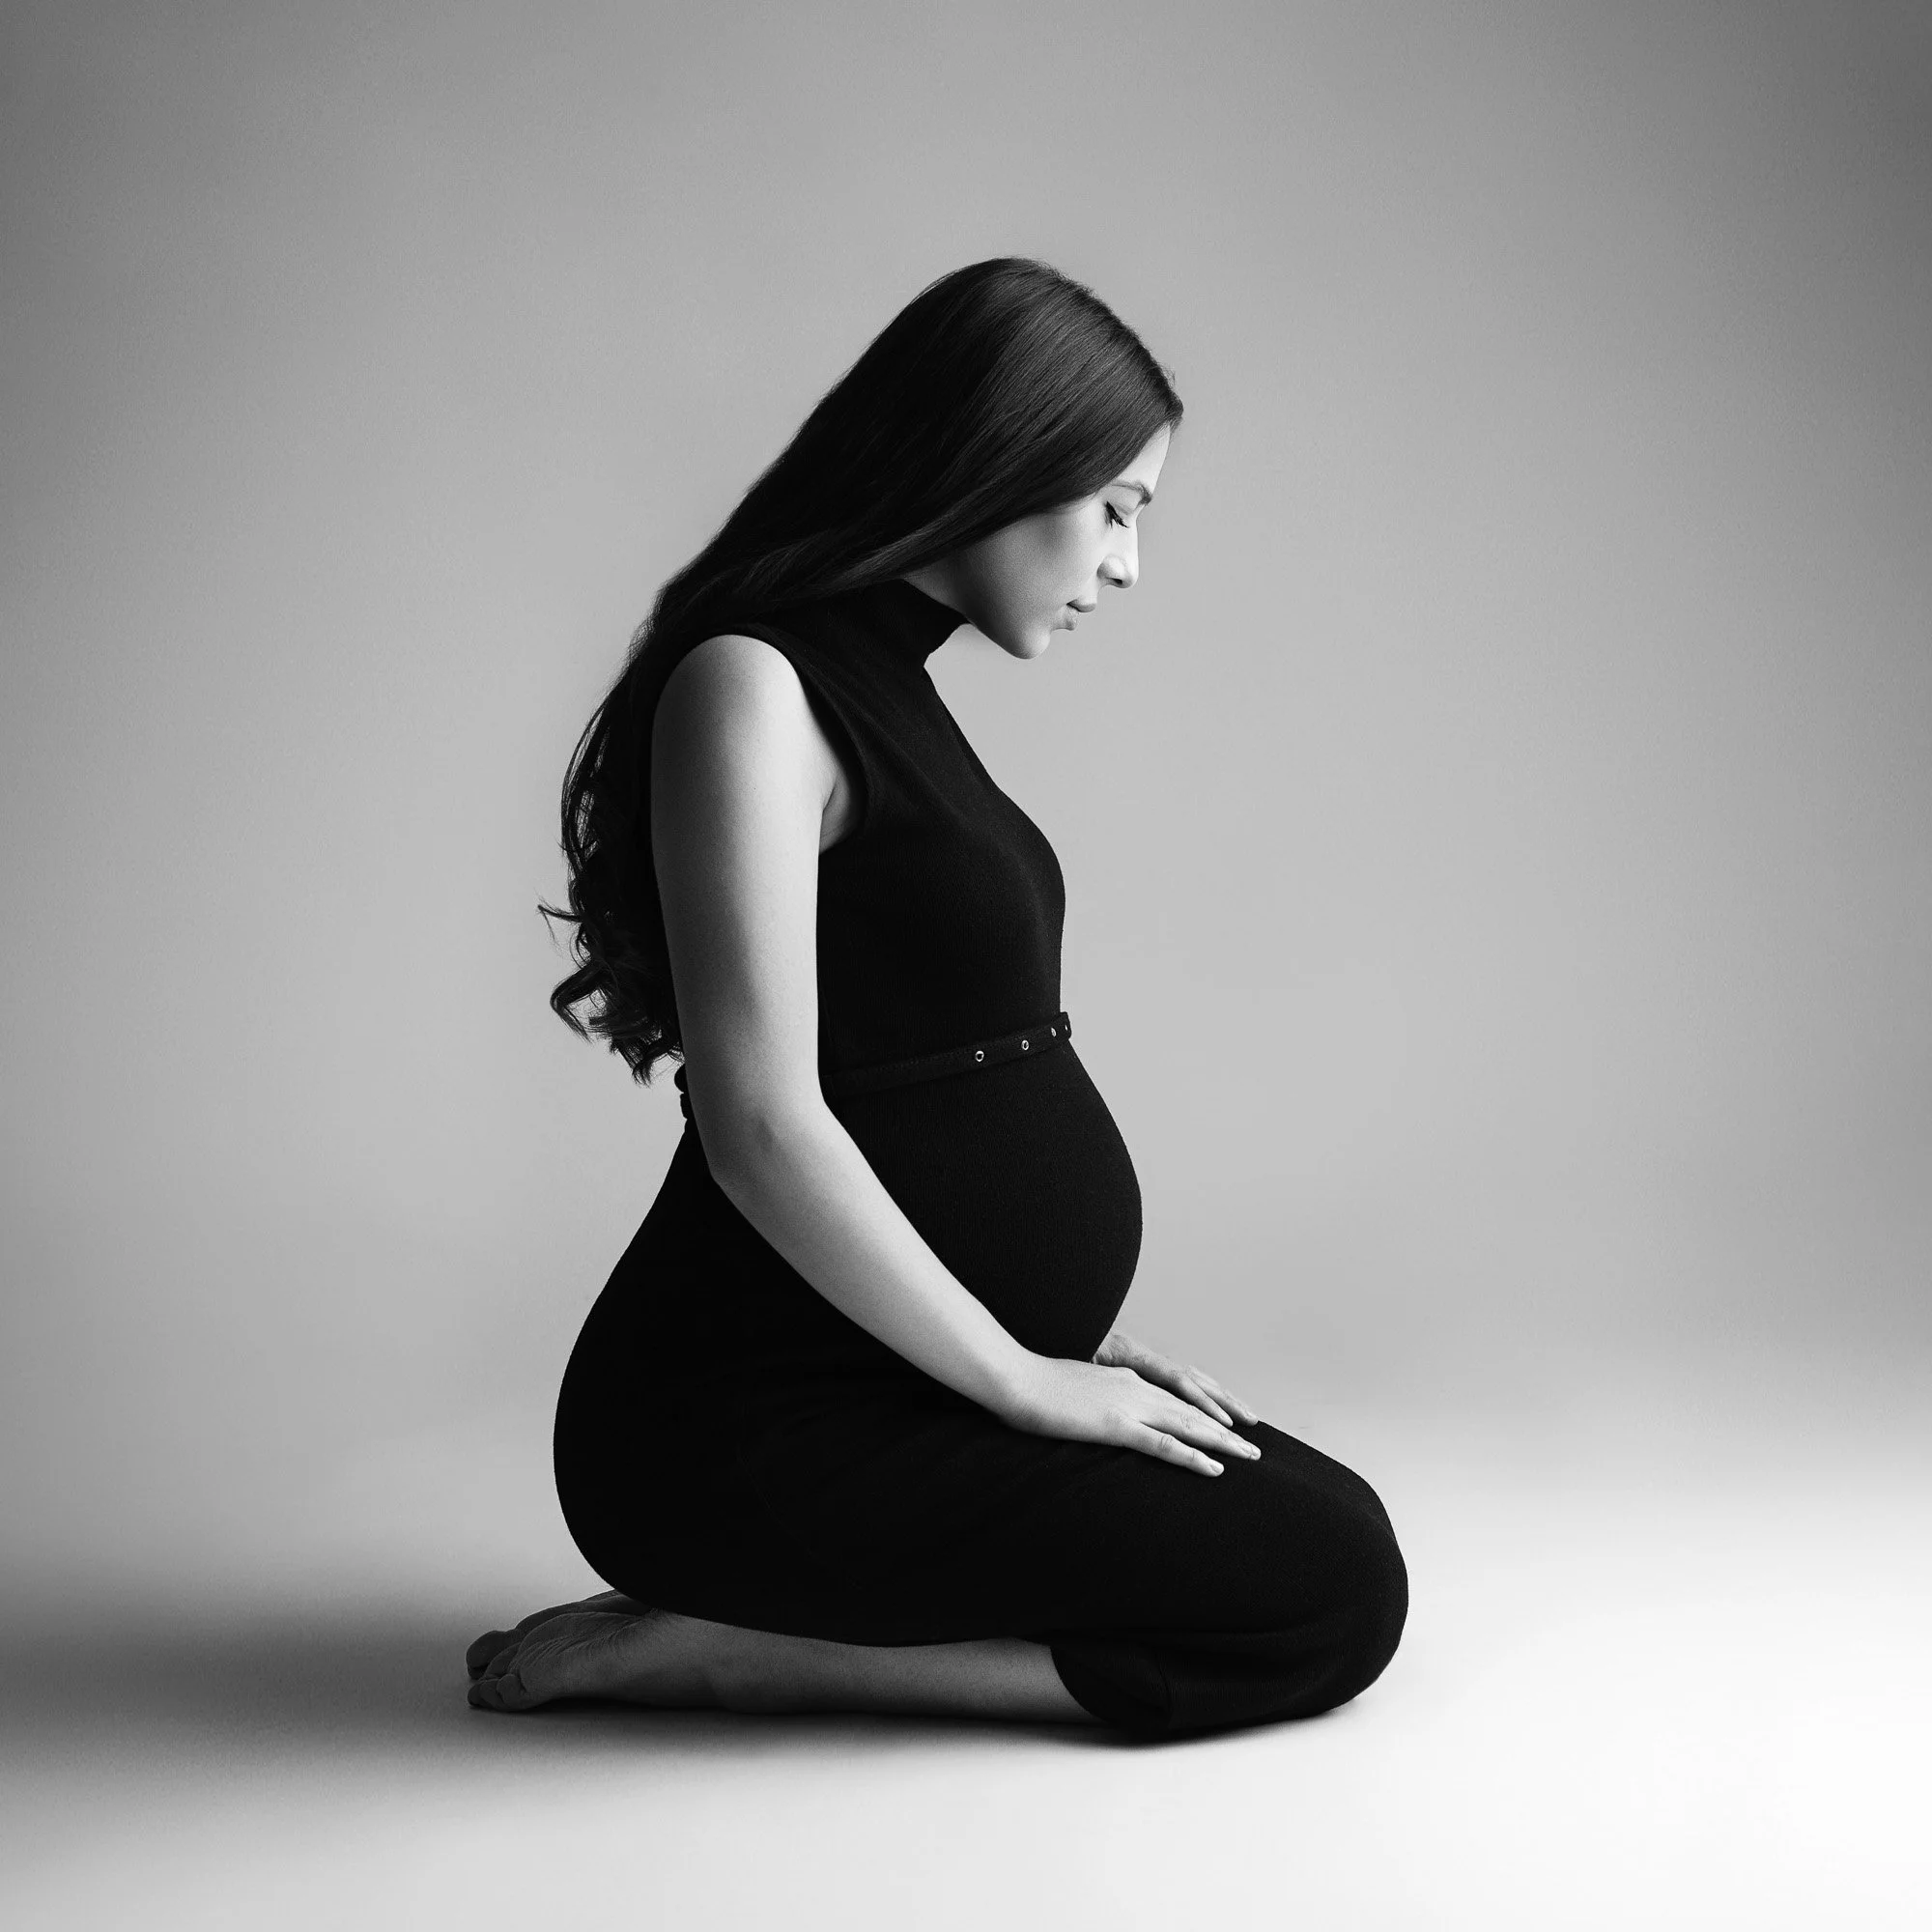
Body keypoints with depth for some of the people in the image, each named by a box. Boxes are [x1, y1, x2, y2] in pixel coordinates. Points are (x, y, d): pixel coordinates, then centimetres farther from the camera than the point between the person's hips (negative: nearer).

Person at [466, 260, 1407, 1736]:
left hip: (897, 1381, 10)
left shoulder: (879, 681, 15)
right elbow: (764, 1125, -22)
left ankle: (732, 1632, 1)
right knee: (1329, 1590, -12)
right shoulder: (751, 684, -14)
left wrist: (1061, 1342, 9)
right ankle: (715, 1647, -8)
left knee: (1328, 1524, 4)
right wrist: (1020, 1378, -13)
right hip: (750, 1428, -10)